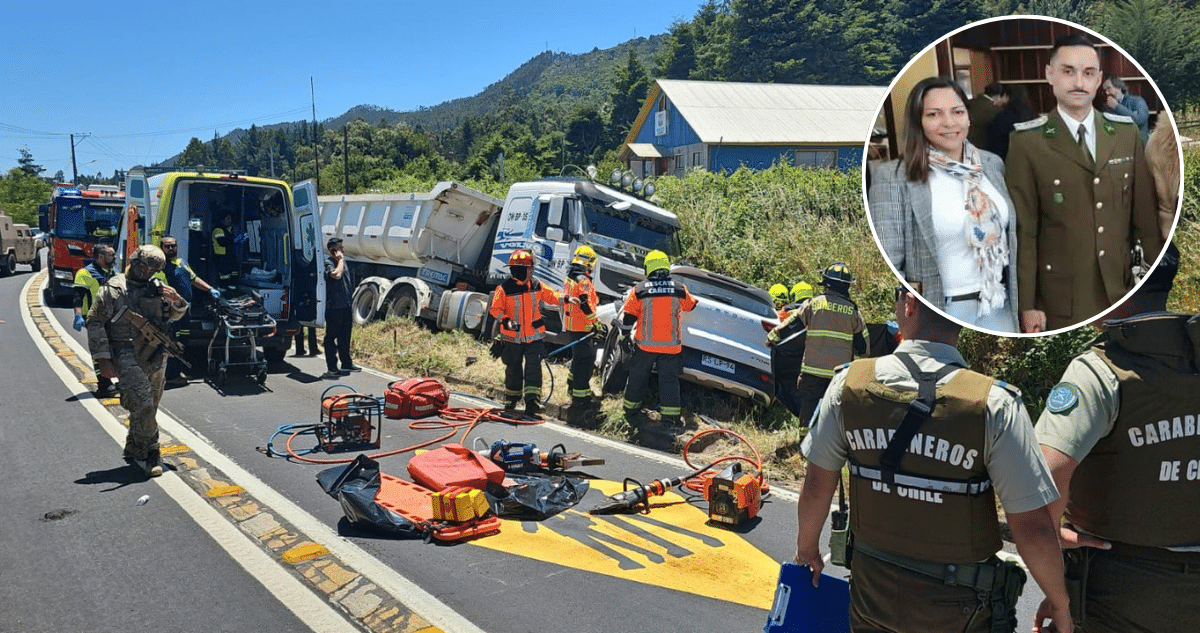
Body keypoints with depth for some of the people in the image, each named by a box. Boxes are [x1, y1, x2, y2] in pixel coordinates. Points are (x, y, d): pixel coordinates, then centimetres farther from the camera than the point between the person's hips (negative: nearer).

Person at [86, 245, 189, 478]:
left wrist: (177, 301, -2)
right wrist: (103, 358, -9)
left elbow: (176, 314, 24)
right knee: (143, 405, -16)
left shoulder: (157, 287, 12)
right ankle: (150, 454, -7)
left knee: (148, 407, 11)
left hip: (156, 358, 6)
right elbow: (94, 322, -3)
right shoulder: (113, 289, -2)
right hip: (128, 357, -5)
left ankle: (134, 449, 26)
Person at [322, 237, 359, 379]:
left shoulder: (343, 261, 17)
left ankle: (346, 363, 26)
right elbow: (337, 275, -30)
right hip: (334, 307, -8)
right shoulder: (328, 262, -9)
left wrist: (351, 305, 23)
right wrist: (340, 259, -16)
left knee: (344, 336, 16)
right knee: (331, 337, -3)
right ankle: (331, 368, -2)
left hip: (346, 306, 8)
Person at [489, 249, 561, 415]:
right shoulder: (505, 288, -9)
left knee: (533, 368, -10)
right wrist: (505, 320, -22)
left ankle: (532, 401, -10)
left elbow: (551, 296, 12)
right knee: (513, 369, 12)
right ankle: (511, 401, 30)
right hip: (513, 337, -2)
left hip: (534, 336, 2)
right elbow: (494, 309, -6)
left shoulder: (536, 285, 2)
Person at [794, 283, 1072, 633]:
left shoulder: (850, 383, -14)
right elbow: (1033, 529, -18)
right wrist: (1059, 603, 0)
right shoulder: (994, 404, -21)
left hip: (872, 595, 2)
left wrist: (806, 548, 14)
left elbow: (818, 485, -4)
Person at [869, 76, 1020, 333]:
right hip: (938, 314, -5)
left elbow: (1010, 234, 15)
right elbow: (885, 266, -13)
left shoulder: (993, 163, 5)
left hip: (999, 309, 5)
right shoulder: (893, 177, -12)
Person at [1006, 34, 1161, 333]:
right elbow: (1023, 230, -9)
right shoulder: (1027, 142, -8)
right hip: (1060, 297, -3)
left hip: (1120, 289, 4)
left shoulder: (1127, 132, 5)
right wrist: (1026, 304, -10)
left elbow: (1145, 214, 8)